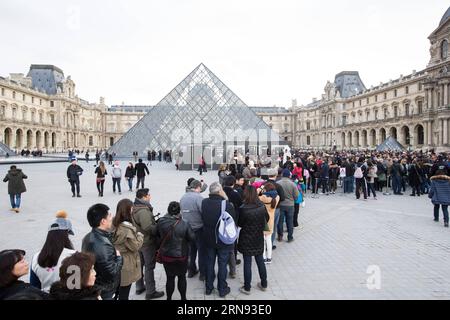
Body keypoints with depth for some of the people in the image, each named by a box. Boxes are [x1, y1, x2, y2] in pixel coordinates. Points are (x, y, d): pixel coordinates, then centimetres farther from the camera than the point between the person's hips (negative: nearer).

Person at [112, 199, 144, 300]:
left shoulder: (114, 224, -1)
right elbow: (135, 246, -20)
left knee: (117, 291, 22)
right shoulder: (126, 229, -28)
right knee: (124, 293, 8)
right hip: (126, 266, -8)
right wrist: (140, 235, -4)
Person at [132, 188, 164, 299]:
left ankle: (139, 287, 38)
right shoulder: (143, 211, -27)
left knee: (140, 264, 22)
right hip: (148, 243, -9)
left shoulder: (135, 208, 3)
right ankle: (150, 292, 16)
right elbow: (148, 227, -34)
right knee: (149, 267, 4)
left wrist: (154, 222, 7)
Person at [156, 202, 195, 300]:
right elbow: (192, 238, -11)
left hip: (166, 255, 2)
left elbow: (157, 235, 2)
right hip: (181, 256, -2)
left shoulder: (161, 222, -15)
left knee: (170, 278, 17)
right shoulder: (184, 224, -23)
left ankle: (169, 298, 30)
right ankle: (183, 298, 31)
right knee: (182, 277, 17)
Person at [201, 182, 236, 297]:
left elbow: (202, 219, 1)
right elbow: (234, 220, -12)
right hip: (224, 240, -3)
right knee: (222, 264, 12)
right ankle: (222, 289, 25)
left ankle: (209, 288, 32)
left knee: (209, 263, 18)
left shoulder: (204, 203, -11)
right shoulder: (227, 204, -23)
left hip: (208, 239, 4)